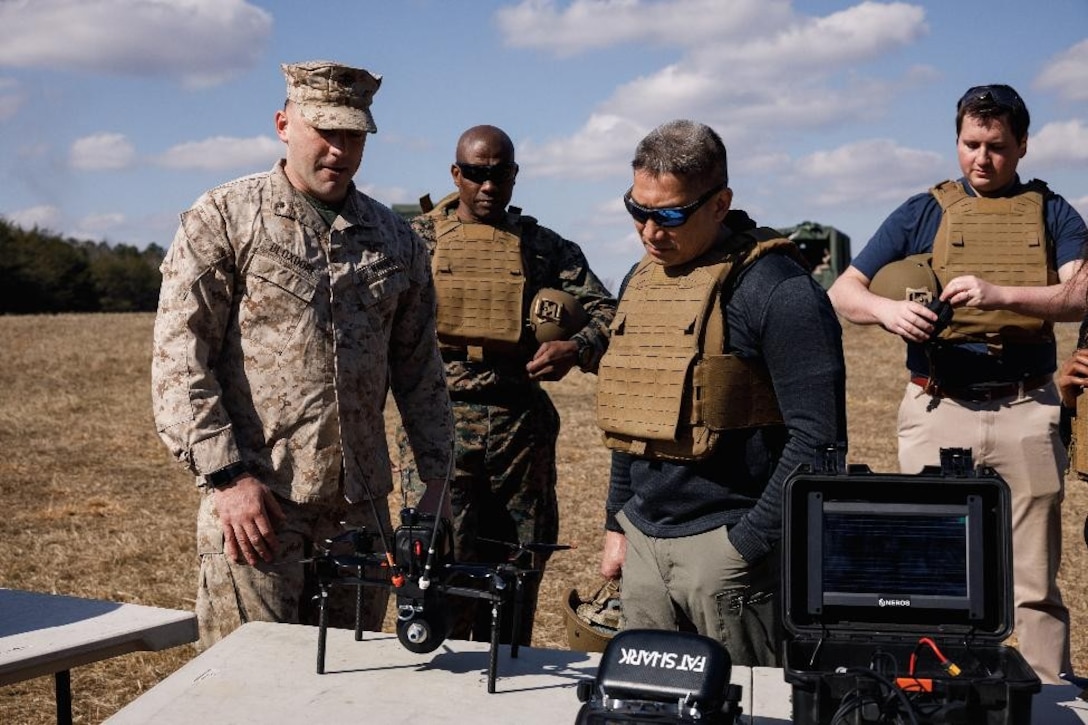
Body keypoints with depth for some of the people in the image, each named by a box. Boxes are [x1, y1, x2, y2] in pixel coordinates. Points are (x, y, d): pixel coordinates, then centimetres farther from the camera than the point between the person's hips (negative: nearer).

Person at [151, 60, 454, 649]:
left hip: (362, 505, 4)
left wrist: (436, 475, 10)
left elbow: (418, 368, 17)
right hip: (255, 501, -4)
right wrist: (227, 475, -14)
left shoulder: (394, 239, 13)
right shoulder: (221, 221, -1)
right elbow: (178, 359, -7)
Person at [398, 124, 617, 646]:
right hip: (440, 421, -2)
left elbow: (606, 312, 5)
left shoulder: (545, 246, 10)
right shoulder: (420, 238, 8)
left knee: (518, 571, 10)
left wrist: (577, 348, -15)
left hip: (522, 425, 2)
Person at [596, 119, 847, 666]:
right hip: (643, 542, 7)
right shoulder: (639, 282, 12)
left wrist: (749, 546, -16)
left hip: (727, 543, -7)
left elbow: (817, 439, -16)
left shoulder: (775, 289, -12)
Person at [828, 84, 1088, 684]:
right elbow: (844, 292, 6)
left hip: (1026, 411, 0)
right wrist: (888, 309, -16)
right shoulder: (924, 212, 10)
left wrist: (1001, 294, -23)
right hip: (939, 412, 0)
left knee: (1035, 582, 4)